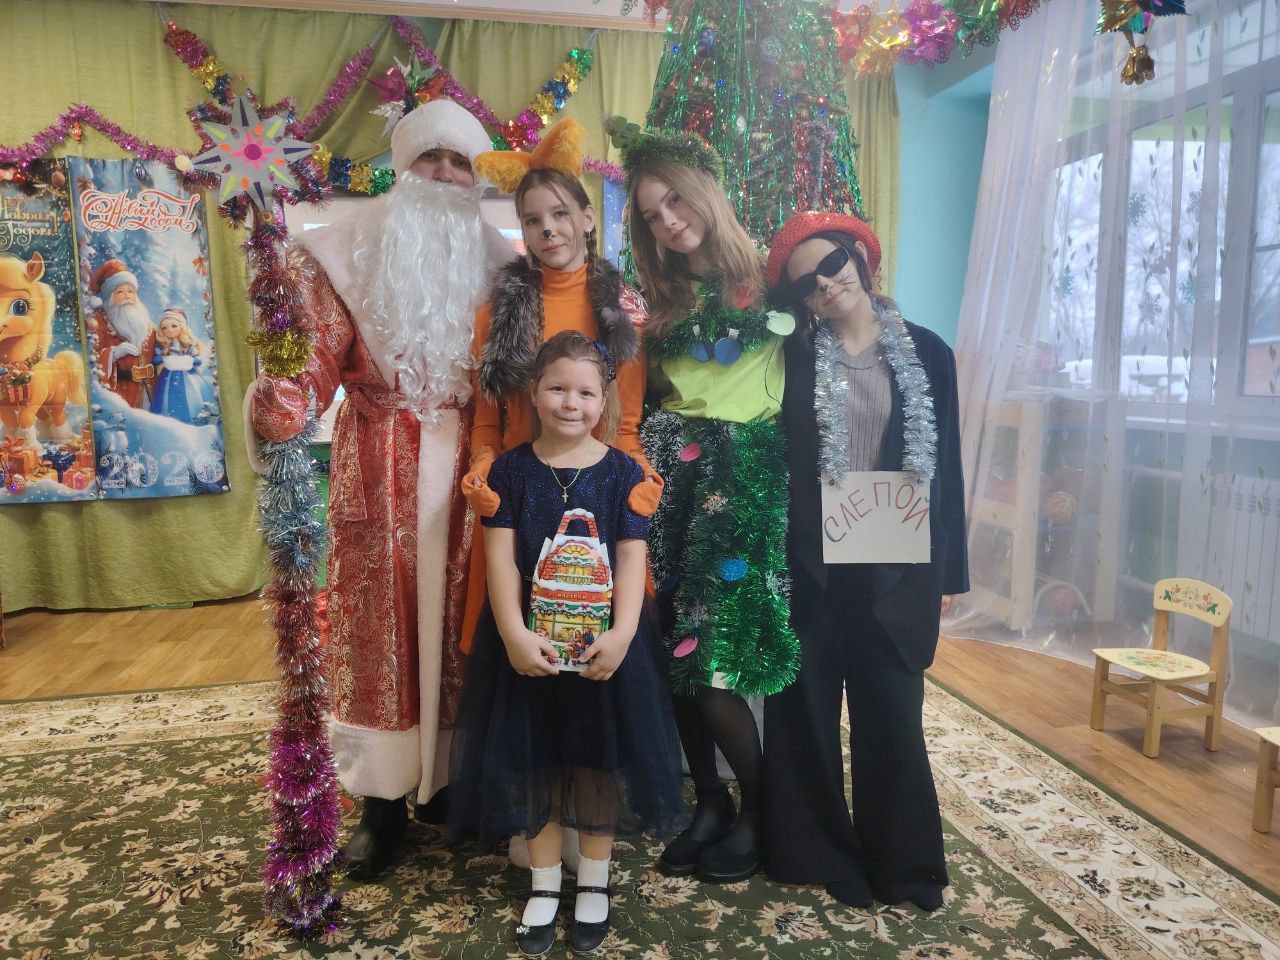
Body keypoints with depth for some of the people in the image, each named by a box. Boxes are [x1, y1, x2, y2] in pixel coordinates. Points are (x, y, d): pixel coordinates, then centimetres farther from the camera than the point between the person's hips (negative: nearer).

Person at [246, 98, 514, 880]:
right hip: (380, 468, -1)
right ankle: (384, 799, 18)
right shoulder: (349, 252, 2)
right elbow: (321, 361, -8)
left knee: (454, 623, 8)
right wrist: (281, 404, -28)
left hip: (465, 467, 2)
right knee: (380, 626, 4)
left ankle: (446, 778, 25)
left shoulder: (495, 262, 9)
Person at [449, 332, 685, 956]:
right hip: (528, 640, 1)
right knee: (533, 757, 11)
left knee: (600, 756, 11)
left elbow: (632, 559, -7)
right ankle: (543, 884, 31)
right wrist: (514, 634, -18)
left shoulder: (622, 472, -2)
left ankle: (593, 883, 32)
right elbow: (500, 557, -7)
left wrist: (621, 634, -19)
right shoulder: (511, 469, -1)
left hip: (602, 641, 0)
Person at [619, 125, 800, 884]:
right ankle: (710, 801, 24)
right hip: (675, 477, 5)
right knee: (677, 656, 5)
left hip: (745, 478, -5)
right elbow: (642, 397, 14)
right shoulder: (663, 301, 16)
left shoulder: (768, 280, 1)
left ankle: (758, 809, 18)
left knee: (712, 662, -6)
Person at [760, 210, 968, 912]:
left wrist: (949, 568, 6)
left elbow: (946, 466, 7)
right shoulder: (793, 356, 1)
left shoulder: (927, 353, 5)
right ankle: (814, 852, 27)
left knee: (891, 714, 9)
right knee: (807, 710, 9)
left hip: (897, 566, 1)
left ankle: (902, 862, 27)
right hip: (810, 563, 0)